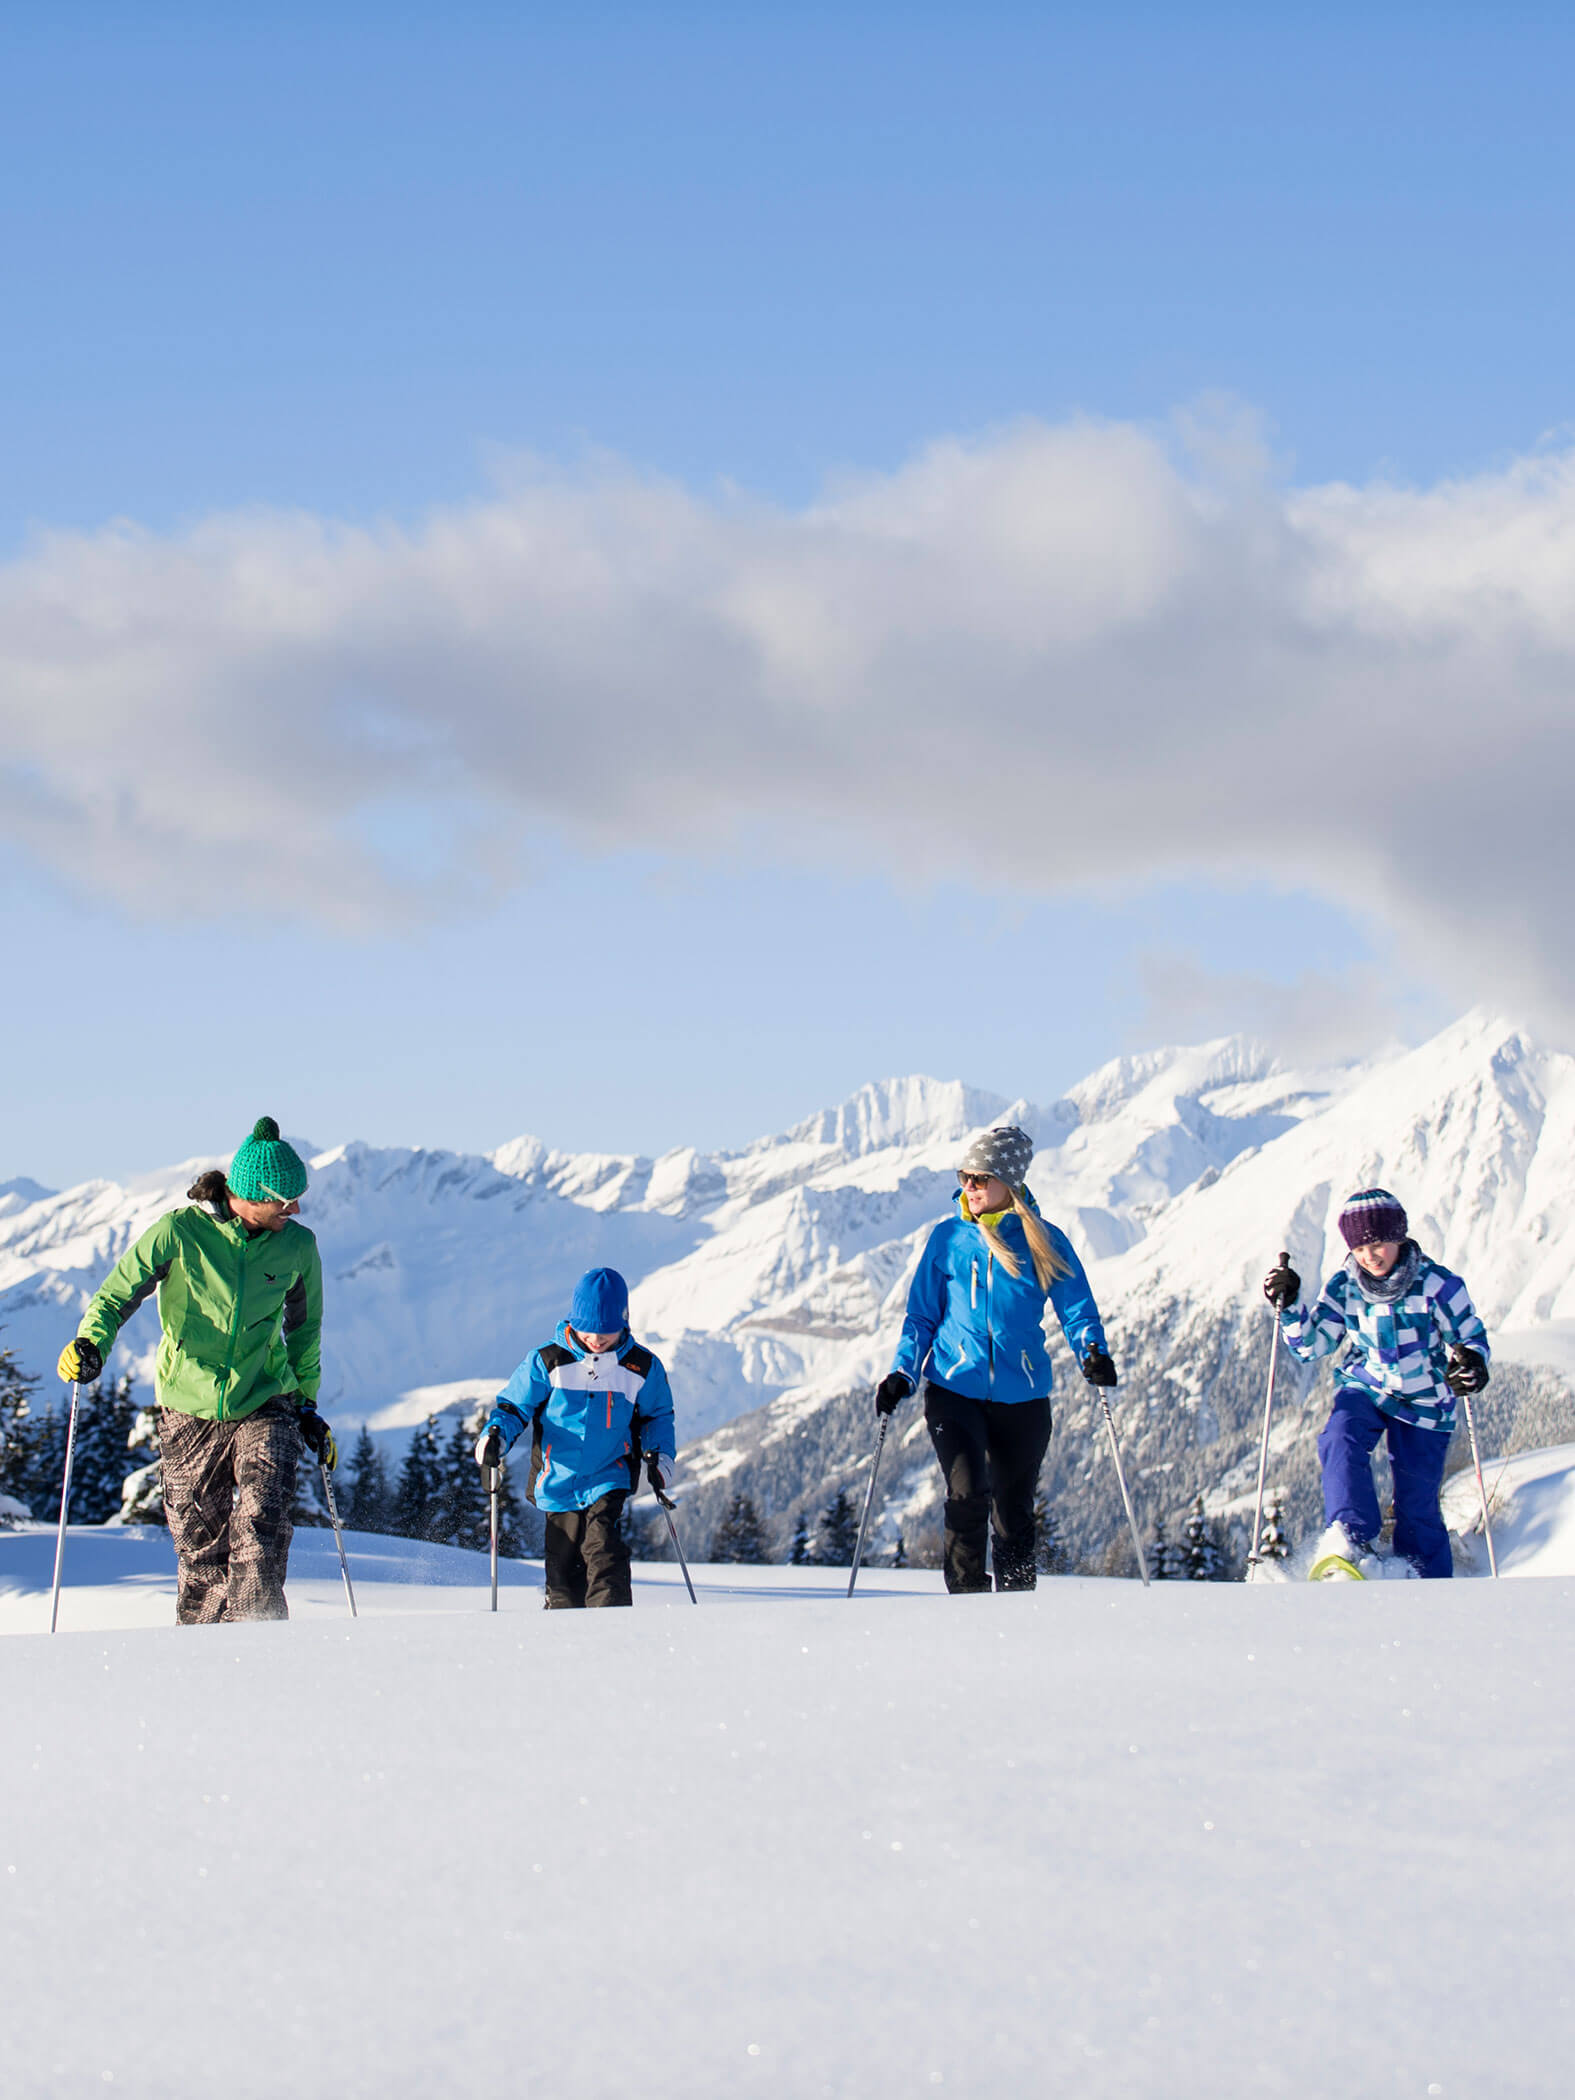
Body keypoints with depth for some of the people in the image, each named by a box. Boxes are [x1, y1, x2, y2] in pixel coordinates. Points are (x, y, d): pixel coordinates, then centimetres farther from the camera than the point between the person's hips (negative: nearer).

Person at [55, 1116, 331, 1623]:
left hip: (265, 1405, 1)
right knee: (199, 1543, 6)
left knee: (263, 1520, -22)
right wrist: (91, 1343, -25)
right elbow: (118, 1292, -6)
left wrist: (307, 1405, 16)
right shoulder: (179, 1232, -11)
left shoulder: (297, 1246, -2)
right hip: (190, 1408, -1)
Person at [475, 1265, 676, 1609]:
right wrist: (495, 1435, -15)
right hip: (559, 1483, 1)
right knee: (564, 1573, 2)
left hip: (609, 1480, -1)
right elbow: (515, 1406, 5)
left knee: (603, 1554, -22)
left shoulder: (642, 1368, 1)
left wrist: (660, 1456, 1)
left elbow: (657, 1416, 17)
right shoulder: (548, 1362, -3)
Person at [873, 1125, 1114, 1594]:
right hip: (953, 1389, 0)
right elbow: (922, 1316, 11)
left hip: (1021, 1397, 0)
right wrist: (903, 1372, -2)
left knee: (1013, 1515, 8)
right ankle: (966, 1597, -9)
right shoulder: (948, 1238, 4)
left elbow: (1078, 1311, 1)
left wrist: (1093, 1353, -19)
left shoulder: (1044, 1243, 1)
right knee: (967, 1493, -21)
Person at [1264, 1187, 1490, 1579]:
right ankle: (1352, 1540, -35)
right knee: (1340, 1443, -31)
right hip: (1364, 1388, 2)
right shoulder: (1344, 1287, -6)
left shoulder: (1437, 1284, -16)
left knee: (1418, 1504, 0)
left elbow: (1473, 1339, -7)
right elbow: (1311, 1346, -2)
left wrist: (1471, 1364, -30)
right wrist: (1290, 1307, -19)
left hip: (1424, 1401, -2)